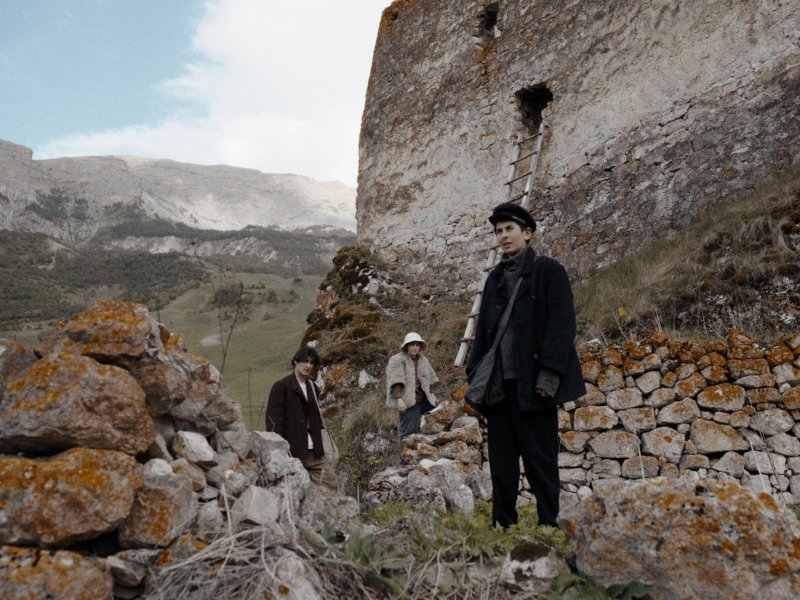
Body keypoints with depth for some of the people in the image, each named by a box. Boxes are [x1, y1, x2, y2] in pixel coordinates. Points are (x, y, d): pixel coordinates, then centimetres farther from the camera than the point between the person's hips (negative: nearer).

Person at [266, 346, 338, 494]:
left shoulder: (312, 387, 15)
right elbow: (274, 421, -12)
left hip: (313, 453, 7)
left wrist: (319, 447, 10)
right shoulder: (281, 387, -6)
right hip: (292, 452, -6)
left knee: (331, 483, 0)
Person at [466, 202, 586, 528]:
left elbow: (561, 324, -7)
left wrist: (549, 374, -16)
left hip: (532, 382, -5)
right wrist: (475, 373, 9)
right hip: (499, 383, 6)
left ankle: (548, 524, 11)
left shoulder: (548, 270, 1)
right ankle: (504, 525, 17)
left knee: (540, 459, 0)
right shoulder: (495, 278, 18)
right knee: (501, 460, 8)